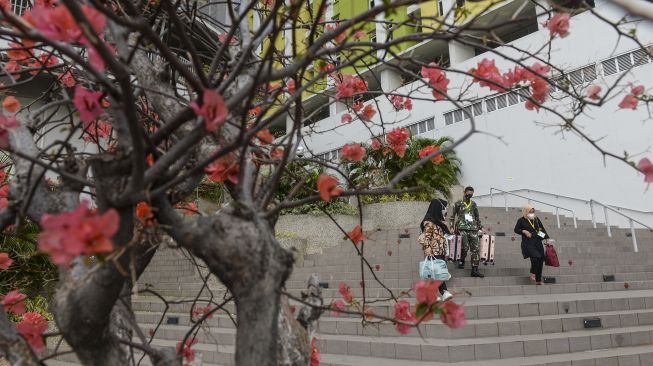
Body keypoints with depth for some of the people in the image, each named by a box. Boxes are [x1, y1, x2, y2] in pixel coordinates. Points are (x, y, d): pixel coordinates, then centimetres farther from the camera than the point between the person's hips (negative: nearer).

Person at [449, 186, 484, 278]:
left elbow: (477, 216, 21)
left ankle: (475, 270, -1)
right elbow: (453, 216, 7)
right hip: (462, 228, -4)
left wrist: (480, 227, 13)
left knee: (475, 249, -4)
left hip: (473, 229, 4)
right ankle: (462, 261, 9)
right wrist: (453, 226, -2)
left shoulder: (473, 204, 17)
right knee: (465, 247, -20)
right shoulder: (458, 204, 5)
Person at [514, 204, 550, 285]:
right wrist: (524, 231, -11)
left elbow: (542, 229, 15)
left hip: (537, 242, 5)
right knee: (536, 257, -25)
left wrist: (546, 238, 6)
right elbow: (516, 230, 5)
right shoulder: (521, 220, 1)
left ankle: (538, 280, 15)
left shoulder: (536, 219, 12)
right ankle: (532, 273, 1)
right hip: (528, 243, -5)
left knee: (540, 260, 2)